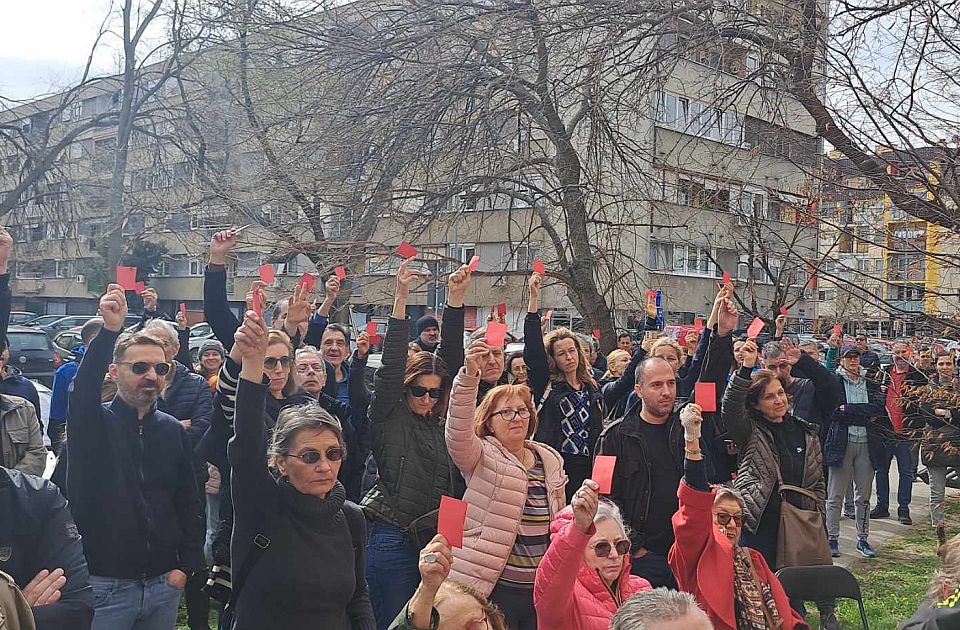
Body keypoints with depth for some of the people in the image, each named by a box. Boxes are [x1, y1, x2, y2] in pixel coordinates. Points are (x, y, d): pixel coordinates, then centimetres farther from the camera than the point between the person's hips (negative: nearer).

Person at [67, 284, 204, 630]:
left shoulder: (173, 431, 7)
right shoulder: (93, 423, -3)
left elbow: (189, 501, 10)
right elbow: (83, 389, -27)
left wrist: (187, 564, 2)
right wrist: (110, 330, -39)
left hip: (164, 584, 3)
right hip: (104, 585, -3)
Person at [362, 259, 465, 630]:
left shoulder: (444, 428, 14)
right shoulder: (388, 417, -1)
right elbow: (391, 364, -12)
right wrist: (400, 298, -19)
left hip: (436, 541, 6)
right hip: (393, 539, -5)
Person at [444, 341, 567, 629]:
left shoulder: (550, 461, 11)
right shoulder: (481, 457, -4)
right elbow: (458, 431, -26)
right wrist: (470, 375, -39)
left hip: (542, 587, 5)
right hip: (494, 587, -5)